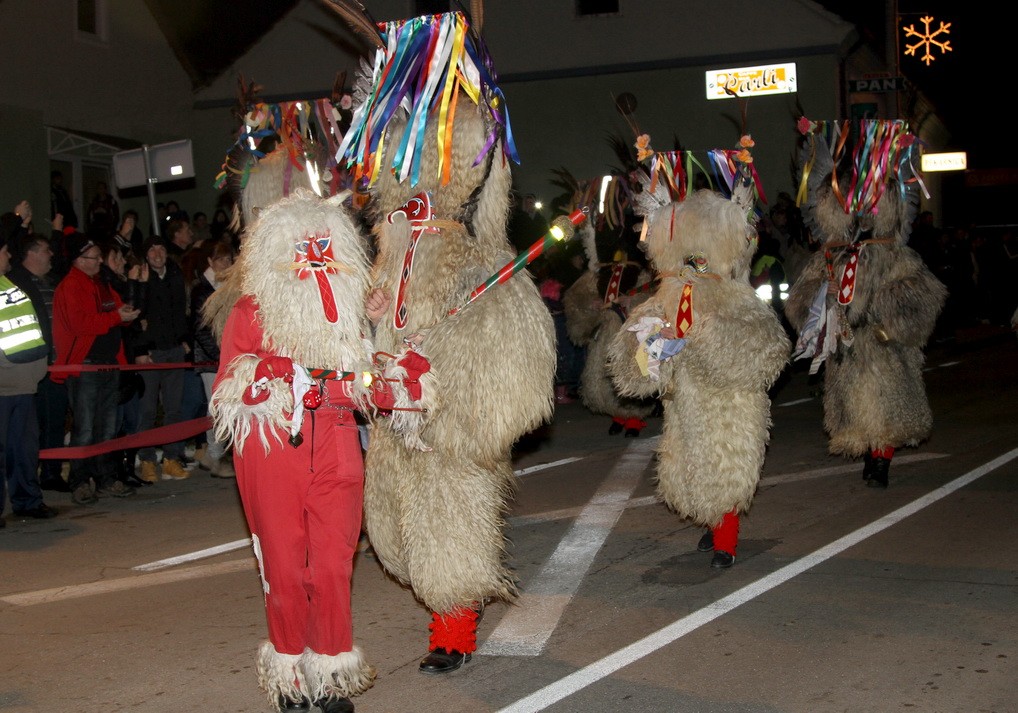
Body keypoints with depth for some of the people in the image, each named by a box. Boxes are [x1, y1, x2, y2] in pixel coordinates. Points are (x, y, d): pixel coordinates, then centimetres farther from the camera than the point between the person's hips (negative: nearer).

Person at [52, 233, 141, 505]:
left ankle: (107, 478, 19)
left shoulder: (102, 285, 18)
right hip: (84, 366, -8)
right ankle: (80, 482, 1)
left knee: (108, 428, 12)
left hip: (109, 364, 8)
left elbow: (115, 312, 26)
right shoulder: (69, 287, -8)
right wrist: (117, 317, -18)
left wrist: (125, 312, 3)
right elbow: (80, 324, -19)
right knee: (84, 429, -6)